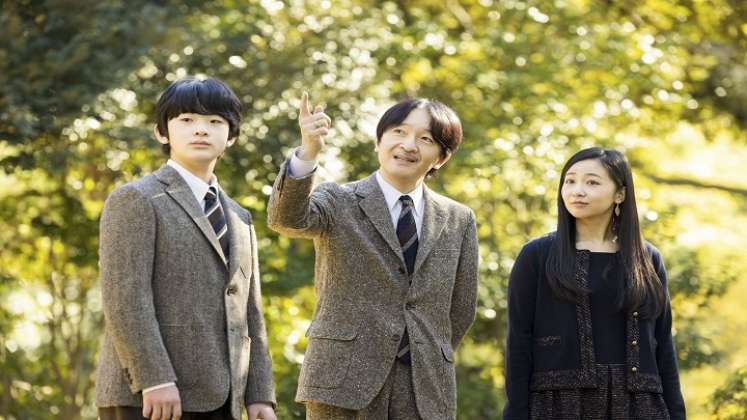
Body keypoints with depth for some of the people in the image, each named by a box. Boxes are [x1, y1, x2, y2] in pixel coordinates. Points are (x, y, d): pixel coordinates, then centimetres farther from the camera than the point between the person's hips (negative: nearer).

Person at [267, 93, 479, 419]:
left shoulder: (458, 221, 12)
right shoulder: (338, 202, 2)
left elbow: (461, 310, 17)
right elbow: (286, 219, -19)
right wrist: (307, 153, -35)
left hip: (426, 391, 3)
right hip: (344, 381, -3)